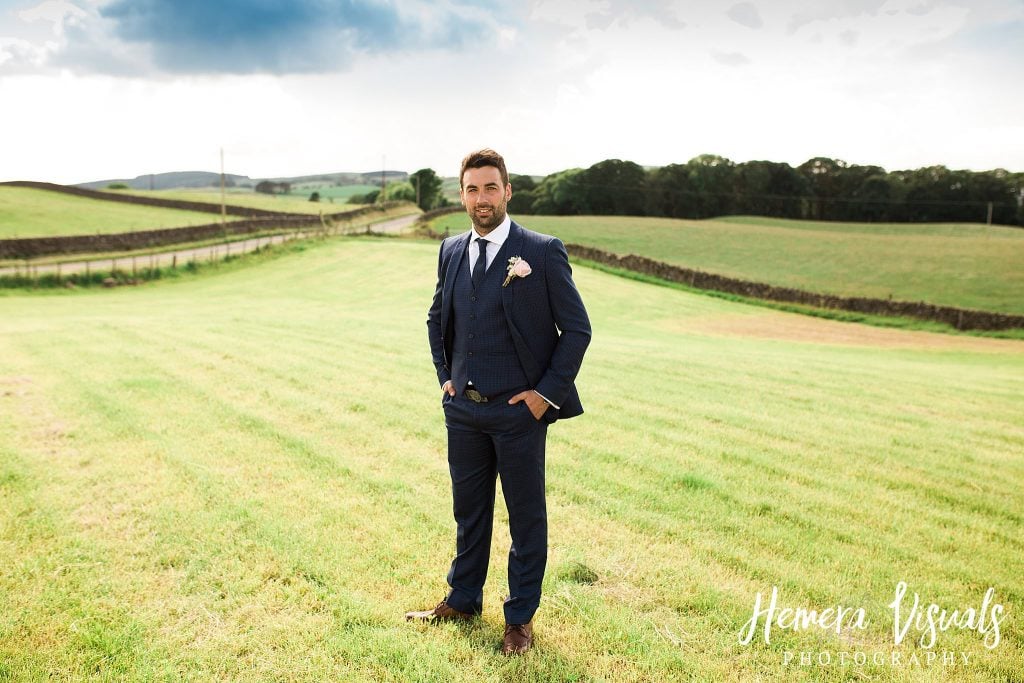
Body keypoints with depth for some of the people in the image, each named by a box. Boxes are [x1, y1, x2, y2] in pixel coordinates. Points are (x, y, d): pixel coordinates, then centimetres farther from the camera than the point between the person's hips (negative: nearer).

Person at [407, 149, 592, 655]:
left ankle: (521, 618, 25)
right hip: (462, 406, 5)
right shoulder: (451, 251, 7)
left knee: (526, 515, 9)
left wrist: (546, 392, -12)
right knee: (469, 509, 19)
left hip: (519, 409, -5)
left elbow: (577, 329, -8)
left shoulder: (543, 251, -10)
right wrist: (445, 376, 10)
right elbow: (437, 319, 21)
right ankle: (462, 600, 37)